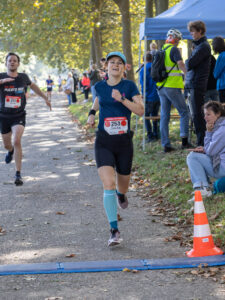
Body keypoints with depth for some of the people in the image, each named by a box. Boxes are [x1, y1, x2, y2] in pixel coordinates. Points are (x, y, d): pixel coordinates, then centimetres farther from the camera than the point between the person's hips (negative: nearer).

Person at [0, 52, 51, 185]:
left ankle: (18, 174, -18)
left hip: (19, 116, -1)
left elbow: (33, 85, 22)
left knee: (17, 141, -22)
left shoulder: (23, 77, 1)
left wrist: (45, 98, 26)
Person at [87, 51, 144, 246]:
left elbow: (141, 110, -11)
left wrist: (122, 99, -21)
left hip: (124, 142, 0)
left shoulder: (129, 86, -2)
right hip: (104, 142, 0)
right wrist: (92, 113, 13)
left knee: (122, 185, 14)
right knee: (108, 184, -17)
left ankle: (121, 194, 55)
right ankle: (114, 230, -14)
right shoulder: (100, 86, 5)